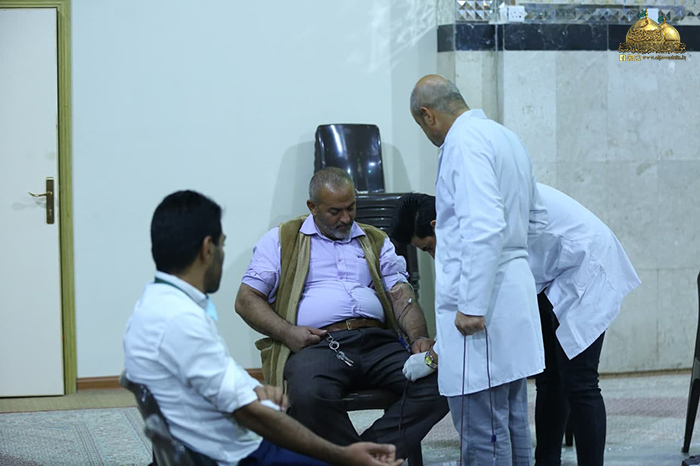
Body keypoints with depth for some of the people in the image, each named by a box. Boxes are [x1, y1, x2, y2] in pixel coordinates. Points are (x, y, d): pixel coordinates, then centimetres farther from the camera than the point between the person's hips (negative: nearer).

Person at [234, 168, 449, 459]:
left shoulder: (376, 242, 24)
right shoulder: (281, 241, 15)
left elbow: (401, 295, 14)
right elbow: (246, 300, 10)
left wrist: (419, 339, -7)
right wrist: (287, 332, -8)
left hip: (376, 341, 3)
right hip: (316, 344, -3)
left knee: (439, 385, -26)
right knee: (310, 397, -39)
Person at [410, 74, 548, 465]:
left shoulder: (465, 142, -13)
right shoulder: (506, 137, 17)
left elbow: (485, 228, -24)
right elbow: (537, 220, 26)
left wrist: (471, 306, -22)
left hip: (482, 300, -10)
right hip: (514, 295, 10)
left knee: (482, 432, -6)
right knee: (512, 422, 15)